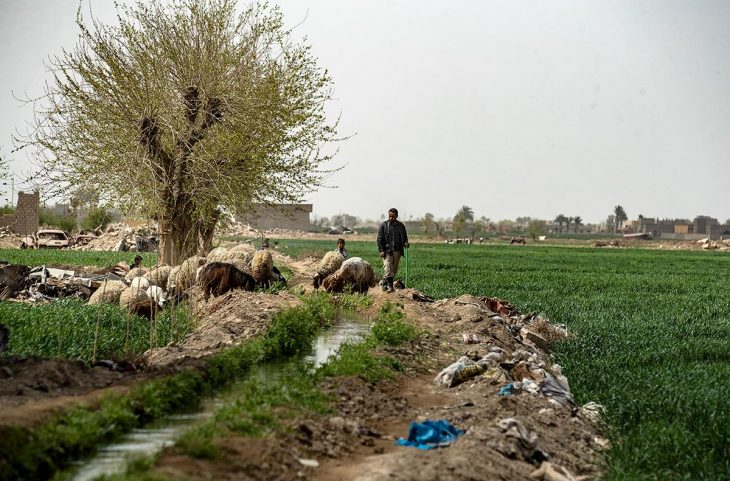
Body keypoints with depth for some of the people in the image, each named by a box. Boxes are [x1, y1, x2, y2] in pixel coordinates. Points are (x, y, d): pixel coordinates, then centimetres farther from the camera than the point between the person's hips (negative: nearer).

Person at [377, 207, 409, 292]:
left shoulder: (401, 226, 12)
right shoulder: (383, 225, 2)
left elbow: (404, 237, 20)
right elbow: (380, 239, 0)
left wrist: (405, 243, -2)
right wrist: (381, 250, -10)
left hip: (397, 251, 4)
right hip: (387, 251, -4)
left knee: (394, 270, 6)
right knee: (388, 269, -15)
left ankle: (385, 284, 16)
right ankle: (389, 286, -16)